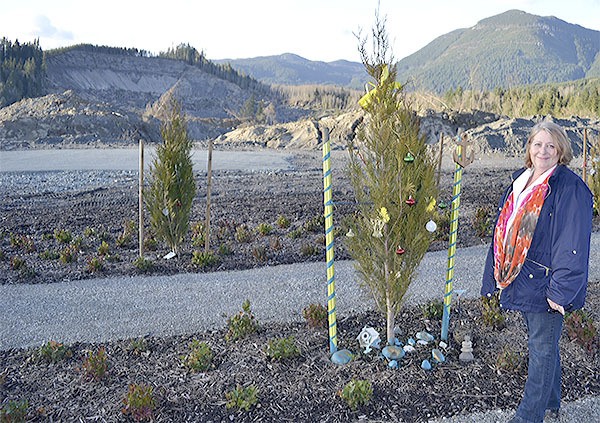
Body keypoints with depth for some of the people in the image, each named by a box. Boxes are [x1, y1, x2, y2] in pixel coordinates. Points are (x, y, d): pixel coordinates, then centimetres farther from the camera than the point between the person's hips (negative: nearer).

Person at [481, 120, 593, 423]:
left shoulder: (570, 188, -14)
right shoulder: (519, 183, 10)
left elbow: (573, 246, -18)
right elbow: (503, 234, 14)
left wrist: (560, 291, -21)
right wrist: (496, 278, 15)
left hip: (544, 285, -7)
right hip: (521, 282, 8)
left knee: (542, 350, 4)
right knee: (541, 345, 21)